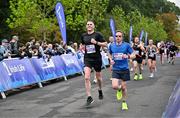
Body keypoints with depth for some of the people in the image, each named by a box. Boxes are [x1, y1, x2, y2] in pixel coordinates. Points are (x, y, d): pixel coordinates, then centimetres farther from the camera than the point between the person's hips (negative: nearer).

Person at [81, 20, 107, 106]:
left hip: (97, 58, -2)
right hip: (87, 59, 2)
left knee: (98, 77, 15)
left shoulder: (98, 35, -6)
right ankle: (89, 97, -11)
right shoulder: (83, 36, 6)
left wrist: (96, 42, -20)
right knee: (86, 78, -15)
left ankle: (100, 90, 45)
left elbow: (105, 44, -8)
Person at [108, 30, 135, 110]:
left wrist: (128, 56, -23)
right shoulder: (112, 46, 2)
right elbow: (109, 54, 22)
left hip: (124, 69, -1)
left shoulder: (126, 45, -5)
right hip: (115, 69, 1)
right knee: (114, 86, -15)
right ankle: (119, 89, 23)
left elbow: (133, 55, -2)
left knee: (124, 87, 6)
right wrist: (111, 60, 3)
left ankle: (124, 102, 28)